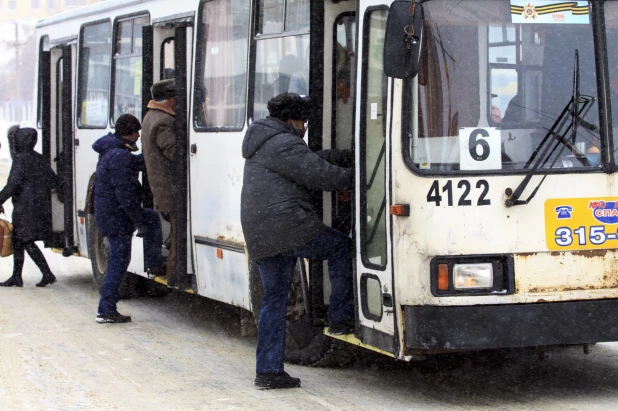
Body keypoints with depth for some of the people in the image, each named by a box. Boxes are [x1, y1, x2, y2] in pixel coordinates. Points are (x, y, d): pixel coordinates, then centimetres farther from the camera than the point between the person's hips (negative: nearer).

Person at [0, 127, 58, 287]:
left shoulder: (21, 160, -14)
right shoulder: (38, 159, 11)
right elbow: (54, 182, 13)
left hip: (25, 208, -9)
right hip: (41, 206, 9)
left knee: (27, 242, -5)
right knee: (17, 240, 14)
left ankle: (48, 274, -9)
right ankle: (16, 277, 17)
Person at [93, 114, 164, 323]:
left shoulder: (109, 151, 10)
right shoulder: (120, 156, -21)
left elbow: (136, 163, 23)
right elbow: (125, 194, -24)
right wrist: (140, 222, -18)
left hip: (109, 213, 10)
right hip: (116, 217, -10)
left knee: (153, 218, 24)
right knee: (119, 262, -2)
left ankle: (154, 264, 27)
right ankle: (106, 310, 3)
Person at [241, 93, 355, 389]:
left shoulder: (263, 145, 24)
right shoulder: (284, 145, -10)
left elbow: (313, 160, 26)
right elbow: (321, 175, -13)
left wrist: (349, 156, 19)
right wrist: (353, 176, 3)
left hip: (259, 235, 10)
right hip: (288, 227, -10)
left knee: (274, 298, 12)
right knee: (341, 247, 11)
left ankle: (267, 370, 10)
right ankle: (340, 318, 11)